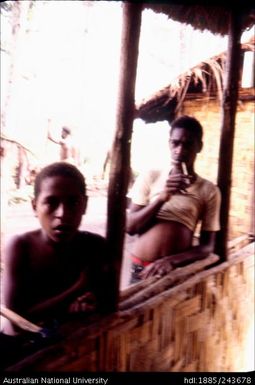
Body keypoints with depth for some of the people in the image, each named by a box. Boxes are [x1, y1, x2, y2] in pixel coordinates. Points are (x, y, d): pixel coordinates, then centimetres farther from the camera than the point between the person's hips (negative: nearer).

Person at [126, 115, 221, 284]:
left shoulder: (209, 190, -2)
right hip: (141, 270, 1)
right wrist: (161, 198, -16)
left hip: (177, 272, -1)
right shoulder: (150, 178, 1)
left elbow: (207, 246, -2)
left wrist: (173, 260, -19)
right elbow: (130, 226, -3)